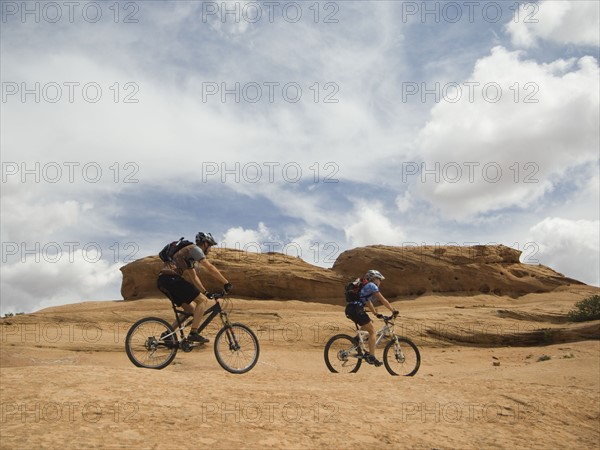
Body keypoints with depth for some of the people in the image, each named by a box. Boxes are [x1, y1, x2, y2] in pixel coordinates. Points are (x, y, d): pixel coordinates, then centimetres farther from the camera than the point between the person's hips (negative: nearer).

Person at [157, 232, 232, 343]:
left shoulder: (192, 254, 28)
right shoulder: (195, 249, 0)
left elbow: (193, 277, 31)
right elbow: (210, 268, -8)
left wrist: (204, 292, 26)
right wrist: (226, 283, -4)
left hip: (163, 281, 10)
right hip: (171, 278, -10)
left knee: (190, 309, 16)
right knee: (202, 300, -7)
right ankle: (193, 333, -10)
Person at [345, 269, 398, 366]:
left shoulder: (366, 286, 28)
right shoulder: (372, 286, 0)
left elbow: (368, 303, 34)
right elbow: (383, 300, -3)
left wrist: (376, 314, 32)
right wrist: (393, 311, 1)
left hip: (350, 309, 9)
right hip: (356, 309, -9)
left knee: (366, 327, 26)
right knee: (372, 331, -3)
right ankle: (371, 357, -7)